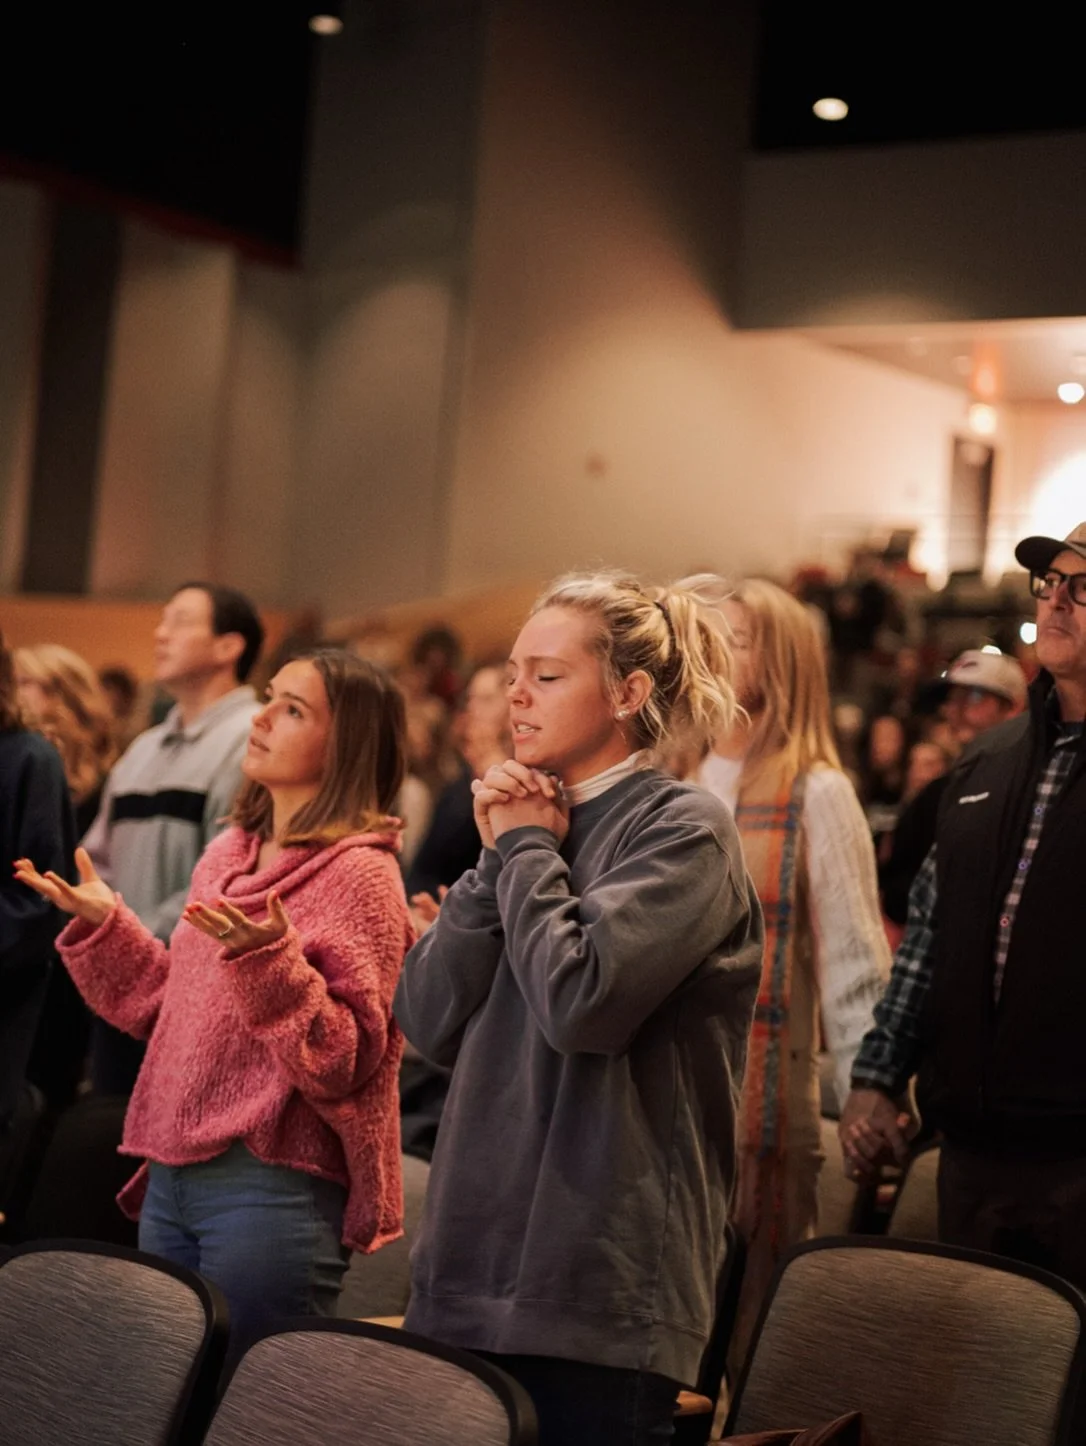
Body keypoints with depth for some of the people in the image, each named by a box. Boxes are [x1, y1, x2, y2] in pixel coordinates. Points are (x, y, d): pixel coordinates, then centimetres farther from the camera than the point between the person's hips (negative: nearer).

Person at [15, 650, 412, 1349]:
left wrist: (269, 958, -28)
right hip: (174, 1176, 8)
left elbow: (345, 1062, -17)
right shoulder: (227, 855, 12)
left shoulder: (358, 873, -11)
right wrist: (103, 922, 10)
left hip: (274, 1187, -8)